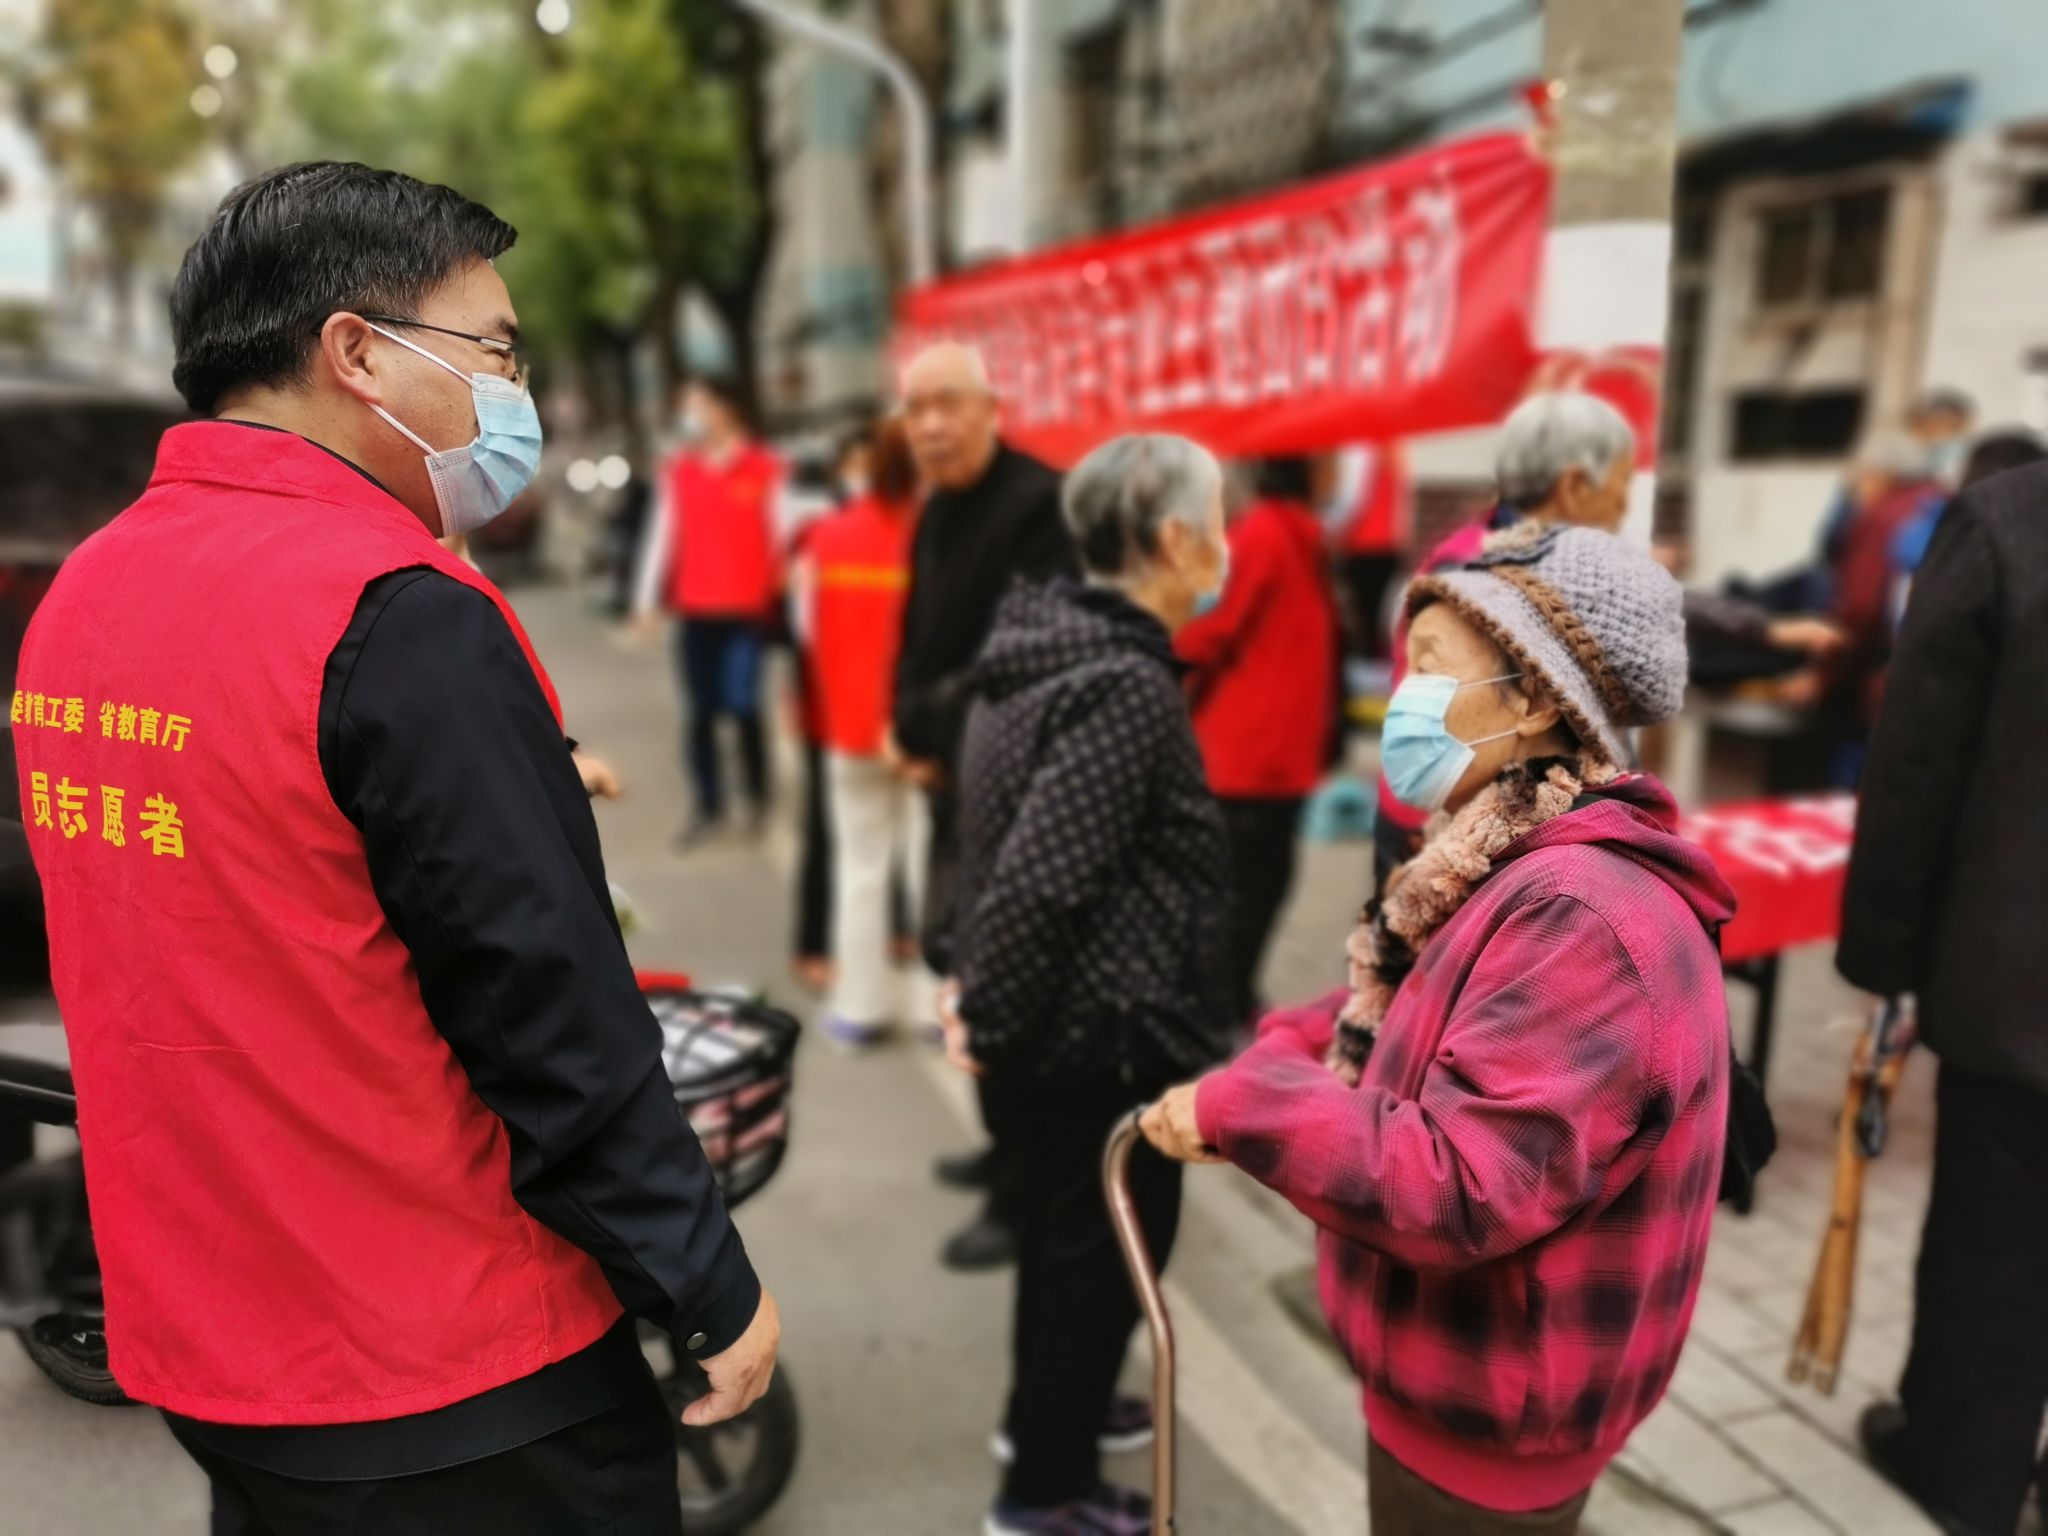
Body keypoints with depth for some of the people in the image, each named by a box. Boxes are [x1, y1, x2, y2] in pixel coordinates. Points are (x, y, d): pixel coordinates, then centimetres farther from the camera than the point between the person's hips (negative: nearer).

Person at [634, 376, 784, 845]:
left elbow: (782, 532, 0)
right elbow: (663, 535, 9)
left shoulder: (764, 468, -1)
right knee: (699, 714, 3)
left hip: (747, 608, -3)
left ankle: (759, 796, 16)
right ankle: (709, 808, 12)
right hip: (694, 610, 4)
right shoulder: (678, 472, 9)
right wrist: (647, 600, 7)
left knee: (742, 704, -6)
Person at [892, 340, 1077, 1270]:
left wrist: (926, 735, -14)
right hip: (958, 776, 10)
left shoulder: (1040, 503, -17)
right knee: (957, 954, 18)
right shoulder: (937, 511, 12)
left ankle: (1026, 1195, 14)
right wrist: (907, 732, -1)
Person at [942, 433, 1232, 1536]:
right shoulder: (1131, 687, -24)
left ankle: (1044, 1413, 48)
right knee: (1103, 1248, 11)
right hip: (1106, 1034, -9)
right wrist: (990, 1019, -18)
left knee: (1058, 1229, 26)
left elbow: (1003, 848, 10)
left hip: (1053, 1021, 9)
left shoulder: (1039, 645, 5)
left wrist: (979, 991, 10)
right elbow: (1040, 879, -30)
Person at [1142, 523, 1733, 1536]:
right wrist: (1290, 1051, -5)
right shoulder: (1519, 874, 4)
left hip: (1490, 1415, -9)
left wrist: (1241, 1106, -27)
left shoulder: (1581, 916, -30)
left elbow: (1462, 1190, -34)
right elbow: (1404, 1024, 14)